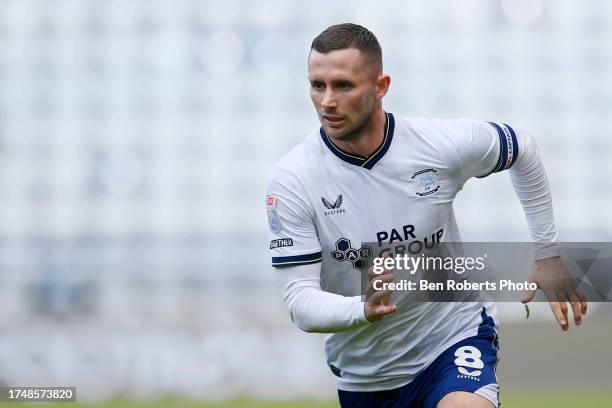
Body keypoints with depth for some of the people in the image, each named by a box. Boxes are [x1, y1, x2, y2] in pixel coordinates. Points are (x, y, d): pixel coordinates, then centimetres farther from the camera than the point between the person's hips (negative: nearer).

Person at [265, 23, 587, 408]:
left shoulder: (443, 144, -14)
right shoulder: (291, 180, -16)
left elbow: (523, 149, 9)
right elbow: (300, 300, -19)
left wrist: (548, 252, 11)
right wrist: (364, 309, -40)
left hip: (456, 335, -2)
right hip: (363, 372, 2)